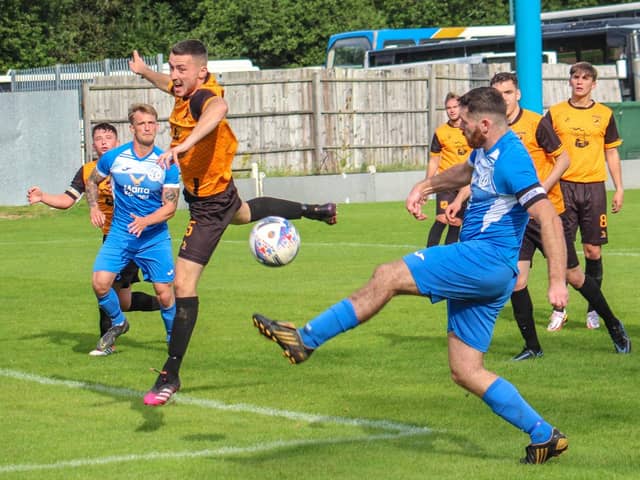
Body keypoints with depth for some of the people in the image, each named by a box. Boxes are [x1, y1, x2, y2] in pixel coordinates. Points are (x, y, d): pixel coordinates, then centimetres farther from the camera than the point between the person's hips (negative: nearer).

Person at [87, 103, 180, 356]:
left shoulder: (167, 164, -8)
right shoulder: (113, 157, -4)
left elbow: (170, 207, -7)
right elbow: (92, 181, 15)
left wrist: (145, 221, -24)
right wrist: (94, 208, -2)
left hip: (155, 236, -1)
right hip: (119, 233, 1)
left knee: (164, 293, -5)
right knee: (100, 282, -15)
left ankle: (174, 338, 22)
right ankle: (118, 323, 15)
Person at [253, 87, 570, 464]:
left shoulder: (510, 160, -15)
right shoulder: (486, 152, 16)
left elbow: (549, 217, -22)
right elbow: (465, 172, 41)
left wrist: (558, 281, -29)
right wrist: (426, 186, 25)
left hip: (487, 259, -11)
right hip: (480, 273, 11)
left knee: (388, 277, -15)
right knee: (466, 373, 8)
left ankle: (304, 339, -10)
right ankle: (544, 437, 10)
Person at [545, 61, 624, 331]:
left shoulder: (604, 115, 8)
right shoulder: (555, 113, 5)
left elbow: (612, 153, 12)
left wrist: (619, 189, 7)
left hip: (594, 187, 1)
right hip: (564, 187, -1)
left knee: (593, 251, 0)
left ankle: (593, 309, 11)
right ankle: (559, 309, 5)